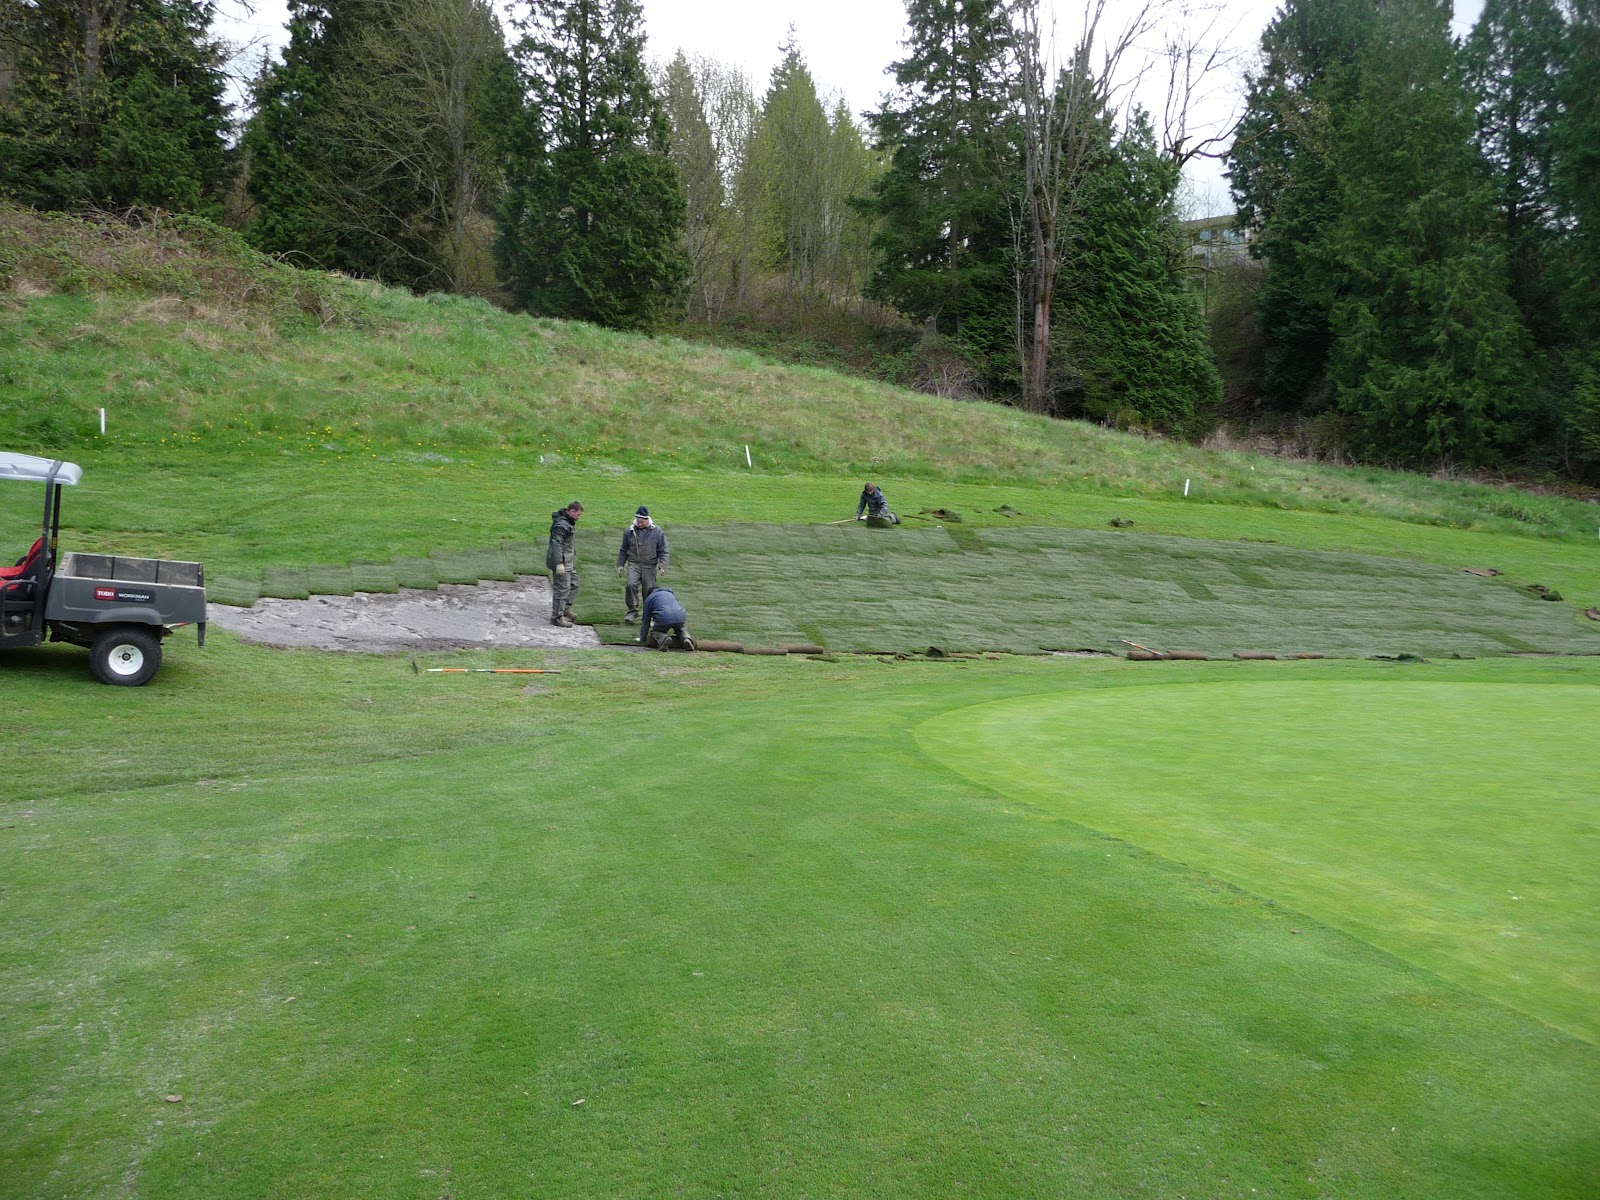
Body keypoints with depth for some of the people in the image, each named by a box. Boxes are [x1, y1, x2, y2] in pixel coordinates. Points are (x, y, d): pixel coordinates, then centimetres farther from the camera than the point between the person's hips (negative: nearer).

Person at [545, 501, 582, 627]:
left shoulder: (569, 523, 12)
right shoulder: (561, 524, -20)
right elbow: (556, 544, -26)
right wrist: (559, 563, -30)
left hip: (569, 561, 10)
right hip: (561, 561, -10)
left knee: (574, 583, 18)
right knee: (562, 588, -5)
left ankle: (565, 609, 30)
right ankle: (557, 617, 1)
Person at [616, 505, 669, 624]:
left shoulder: (656, 531, 0)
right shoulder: (629, 531, 5)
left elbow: (663, 551, 4)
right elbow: (623, 550, 16)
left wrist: (662, 565, -7)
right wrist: (620, 565, 12)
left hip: (649, 566, -1)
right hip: (633, 564, 1)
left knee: (649, 591, 1)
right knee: (631, 585, -21)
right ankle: (632, 611, -10)